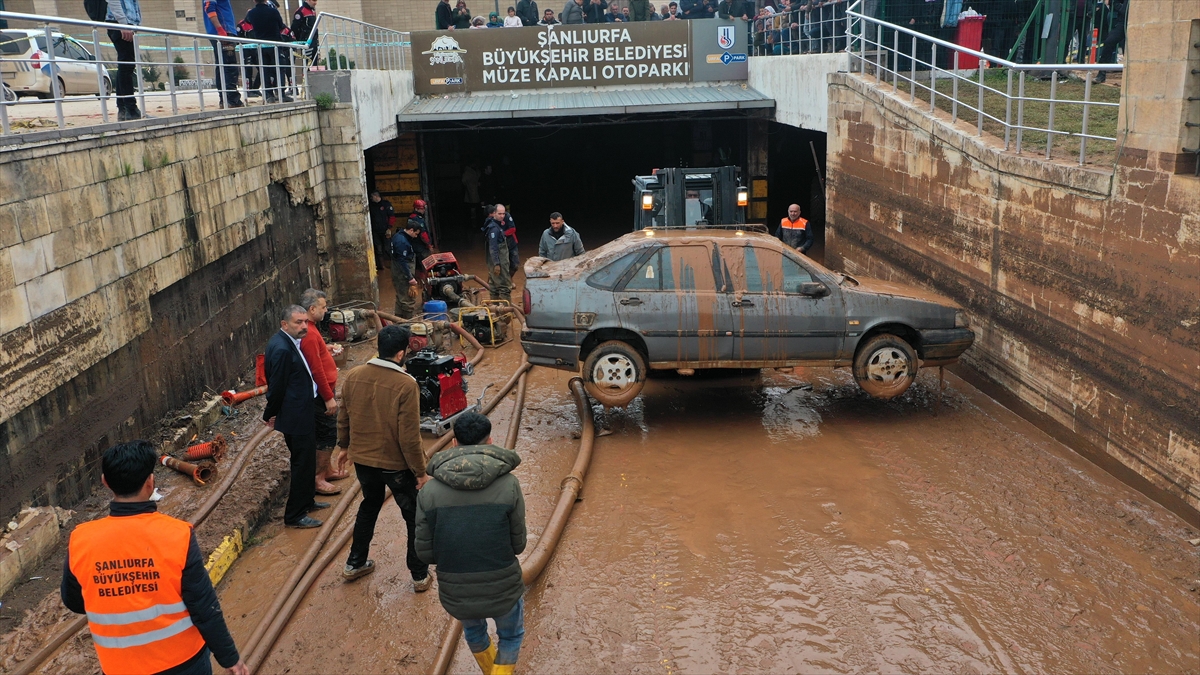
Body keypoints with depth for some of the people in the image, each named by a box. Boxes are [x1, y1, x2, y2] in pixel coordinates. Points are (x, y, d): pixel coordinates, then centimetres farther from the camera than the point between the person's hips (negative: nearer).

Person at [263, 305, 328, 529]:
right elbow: (277, 387, -20)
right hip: (296, 417, -10)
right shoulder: (282, 349, -26)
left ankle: (306, 500, 40)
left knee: (306, 460, 23)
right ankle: (295, 515, 11)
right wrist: (271, 415, -7)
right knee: (303, 463, 0)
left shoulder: (289, 342, 6)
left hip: (303, 412, 10)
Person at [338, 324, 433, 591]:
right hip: (396, 465, -5)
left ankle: (355, 564, 39)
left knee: (369, 507, 29)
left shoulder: (353, 377, -7)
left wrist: (345, 447, 24)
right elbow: (409, 437, -21)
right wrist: (421, 472, -10)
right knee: (416, 518, 14)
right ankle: (420, 576, 21)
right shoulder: (406, 385, -23)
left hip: (362, 460, 6)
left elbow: (343, 420, 5)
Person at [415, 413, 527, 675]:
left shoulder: (429, 491, -11)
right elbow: (518, 544, -7)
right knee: (511, 635, 31)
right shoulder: (508, 485, -15)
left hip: (455, 594, 2)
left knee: (473, 630, 36)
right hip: (502, 591, -2)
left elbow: (425, 552, -6)